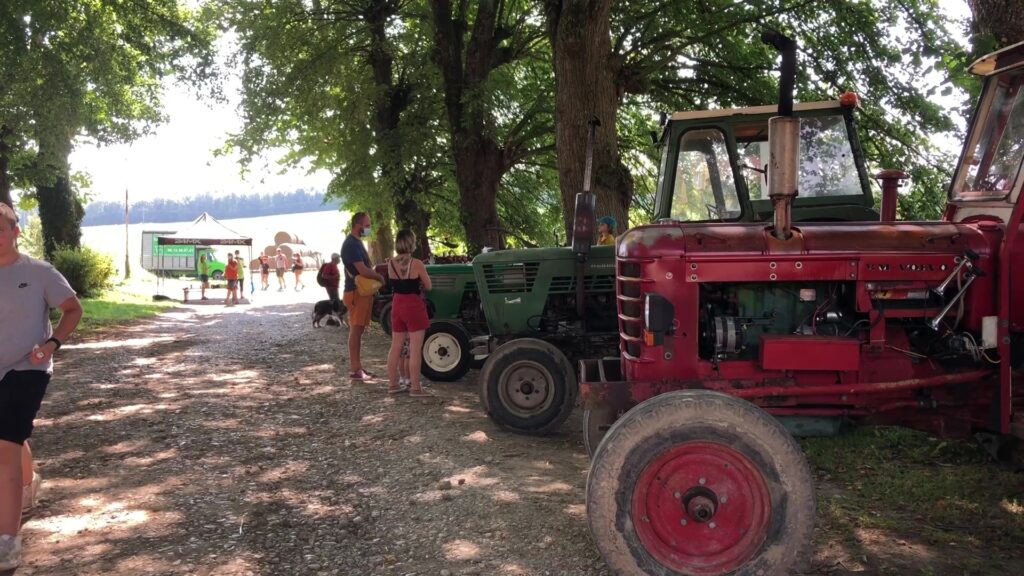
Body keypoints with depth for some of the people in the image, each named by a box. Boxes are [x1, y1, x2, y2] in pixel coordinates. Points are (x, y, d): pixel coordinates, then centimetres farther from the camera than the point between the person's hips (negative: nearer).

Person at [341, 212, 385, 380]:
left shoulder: (356, 242, 15)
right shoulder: (351, 244, -17)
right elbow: (363, 270, -23)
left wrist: (376, 272, 7)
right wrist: (379, 277, -8)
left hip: (363, 291, 10)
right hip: (356, 292, -10)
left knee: (358, 330, 13)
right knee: (355, 330, -7)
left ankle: (358, 366, 19)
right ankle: (356, 370, -4)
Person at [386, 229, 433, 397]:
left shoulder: (391, 264, 1)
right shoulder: (417, 263, -14)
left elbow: (393, 284, 11)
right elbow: (428, 287, -6)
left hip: (397, 305, 6)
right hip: (414, 306, -6)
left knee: (396, 346, 13)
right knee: (415, 349, -2)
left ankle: (393, 384, 20)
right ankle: (415, 388, 0)